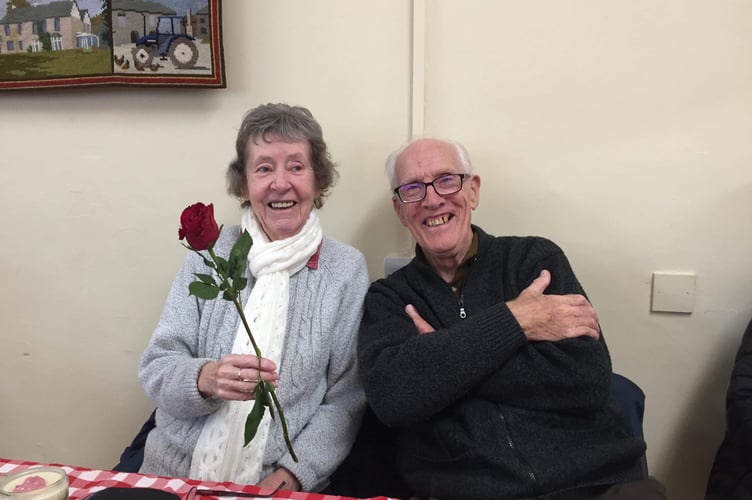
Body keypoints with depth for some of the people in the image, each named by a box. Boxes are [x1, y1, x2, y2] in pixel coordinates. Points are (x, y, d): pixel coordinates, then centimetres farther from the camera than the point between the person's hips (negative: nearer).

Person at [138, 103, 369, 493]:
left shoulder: (346, 269, -3)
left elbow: (346, 400, -3)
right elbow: (155, 369, -2)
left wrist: (292, 475, -14)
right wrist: (205, 379, -21)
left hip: (278, 484, -2)